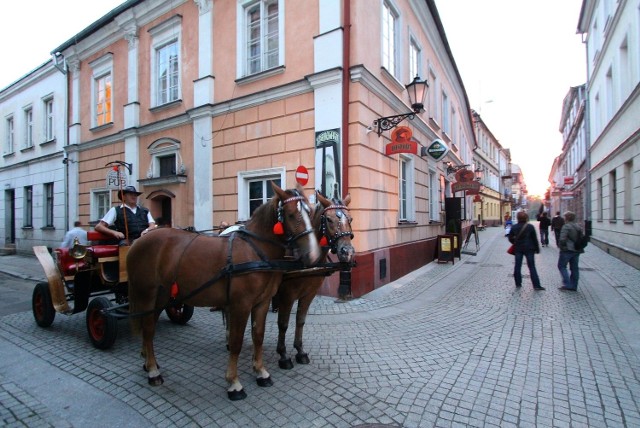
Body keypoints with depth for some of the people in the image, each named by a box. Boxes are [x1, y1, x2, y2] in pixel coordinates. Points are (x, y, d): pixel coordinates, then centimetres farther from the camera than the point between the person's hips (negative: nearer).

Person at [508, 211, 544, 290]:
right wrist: (537, 248, 4)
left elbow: (510, 238, 4)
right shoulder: (530, 227, -8)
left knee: (517, 266, 9)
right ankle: (536, 285, 2)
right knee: (532, 267, 2)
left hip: (518, 249, 2)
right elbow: (535, 239, -4)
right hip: (529, 249, -2)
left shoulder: (514, 227, -1)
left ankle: (518, 283, 14)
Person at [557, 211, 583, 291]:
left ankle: (567, 284, -7)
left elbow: (562, 239, -22)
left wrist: (561, 246, -6)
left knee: (562, 266, 1)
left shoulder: (566, 227, -15)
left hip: (567, 250, -8)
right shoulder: (578, 227, 13)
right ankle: (573, 286, 16)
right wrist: (579, 247, 20)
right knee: (574, 268, 12)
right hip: (577, 251, 8)